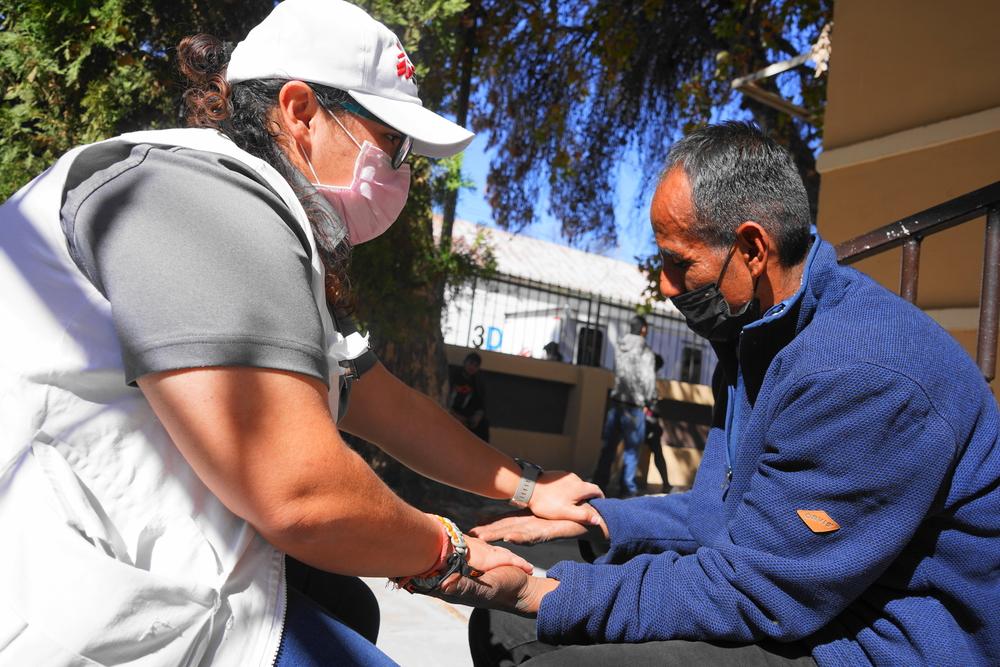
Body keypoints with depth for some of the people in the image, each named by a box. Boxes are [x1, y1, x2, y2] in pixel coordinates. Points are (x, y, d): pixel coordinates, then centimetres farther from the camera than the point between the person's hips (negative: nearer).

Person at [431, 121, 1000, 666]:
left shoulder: (862, 374, -26)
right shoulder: (758, 336, 6)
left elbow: (743, 589, -24)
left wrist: (537, 593, -20)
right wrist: (581, 520, 3)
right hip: (787, 607, 9)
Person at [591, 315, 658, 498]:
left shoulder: (619, 347, 6)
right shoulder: (645, 351, -10)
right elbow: (648, 379, -11)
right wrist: (649, 402, 1)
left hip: (616, 402, 5)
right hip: (634, 405, -5)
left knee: (608, 446, 10)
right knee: (631, 448, 3)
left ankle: (599, 484, 12)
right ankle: (627, 488, 6)